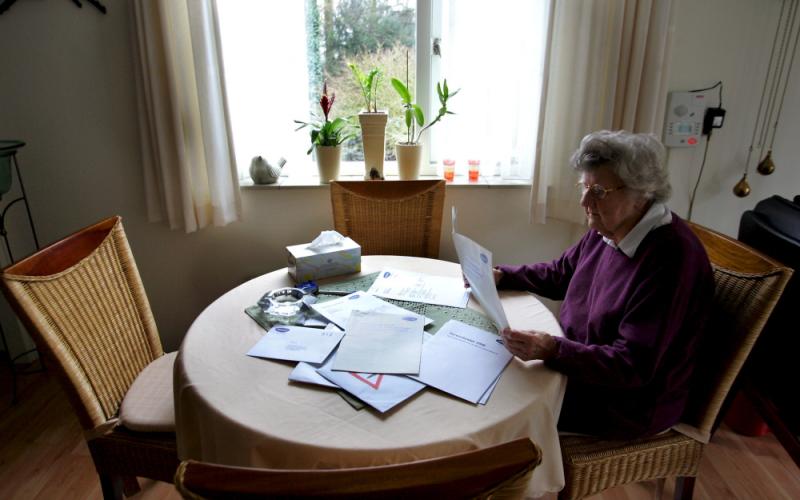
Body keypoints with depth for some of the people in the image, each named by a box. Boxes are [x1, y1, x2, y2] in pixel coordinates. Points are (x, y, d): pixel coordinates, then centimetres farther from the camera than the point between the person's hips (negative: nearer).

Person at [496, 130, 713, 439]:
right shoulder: (606, 229, -2)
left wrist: (553, 350, -41)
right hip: (578, 362, 8)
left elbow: (633, 366, -28)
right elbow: (558, 275, 14)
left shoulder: (670, 259, -28)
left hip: (626, 404, -8)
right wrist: (501, 276, 0)